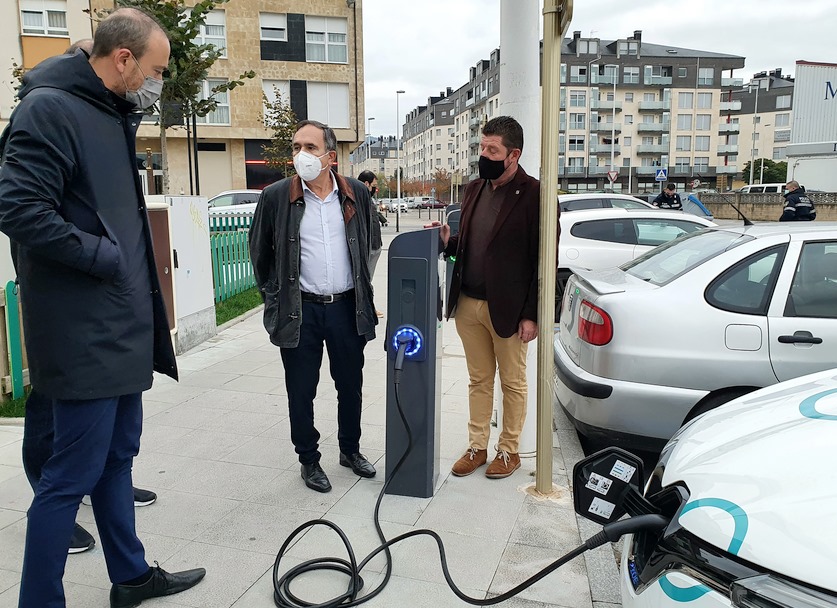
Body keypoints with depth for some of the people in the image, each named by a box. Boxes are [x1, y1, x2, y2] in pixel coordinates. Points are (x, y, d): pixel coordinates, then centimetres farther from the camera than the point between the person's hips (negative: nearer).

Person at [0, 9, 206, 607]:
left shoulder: (116, 115, 16)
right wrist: (106, 257, -16)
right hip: (84, 332, -10)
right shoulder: (49, 108, -13)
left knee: (117, 456, 18)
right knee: (73, 474, -1)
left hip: (122, 327, 10)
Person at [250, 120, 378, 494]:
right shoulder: (276, 196, -5)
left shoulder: (357, 194, 1)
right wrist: (275, 299, 6)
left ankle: (350, 449, 35)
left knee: (351, 385, 14)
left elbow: (369, 246, 15)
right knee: (301, 391, 8)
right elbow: (260, 252, 6)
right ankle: (309, 460, 26)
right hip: (300, 310, -2)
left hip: (347, 307, 2)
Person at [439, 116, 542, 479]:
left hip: (508, 308, -6)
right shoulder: (474, 189, 10)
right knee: (479, 380, 16)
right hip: (468, 304, 6)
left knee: (513, 382, 11)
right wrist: (448, 242, -3)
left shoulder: (533, 194, -10)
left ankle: (509, 450, 26)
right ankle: (477, 447, 28)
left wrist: (531, 314, -13)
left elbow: (543, 259, -11)